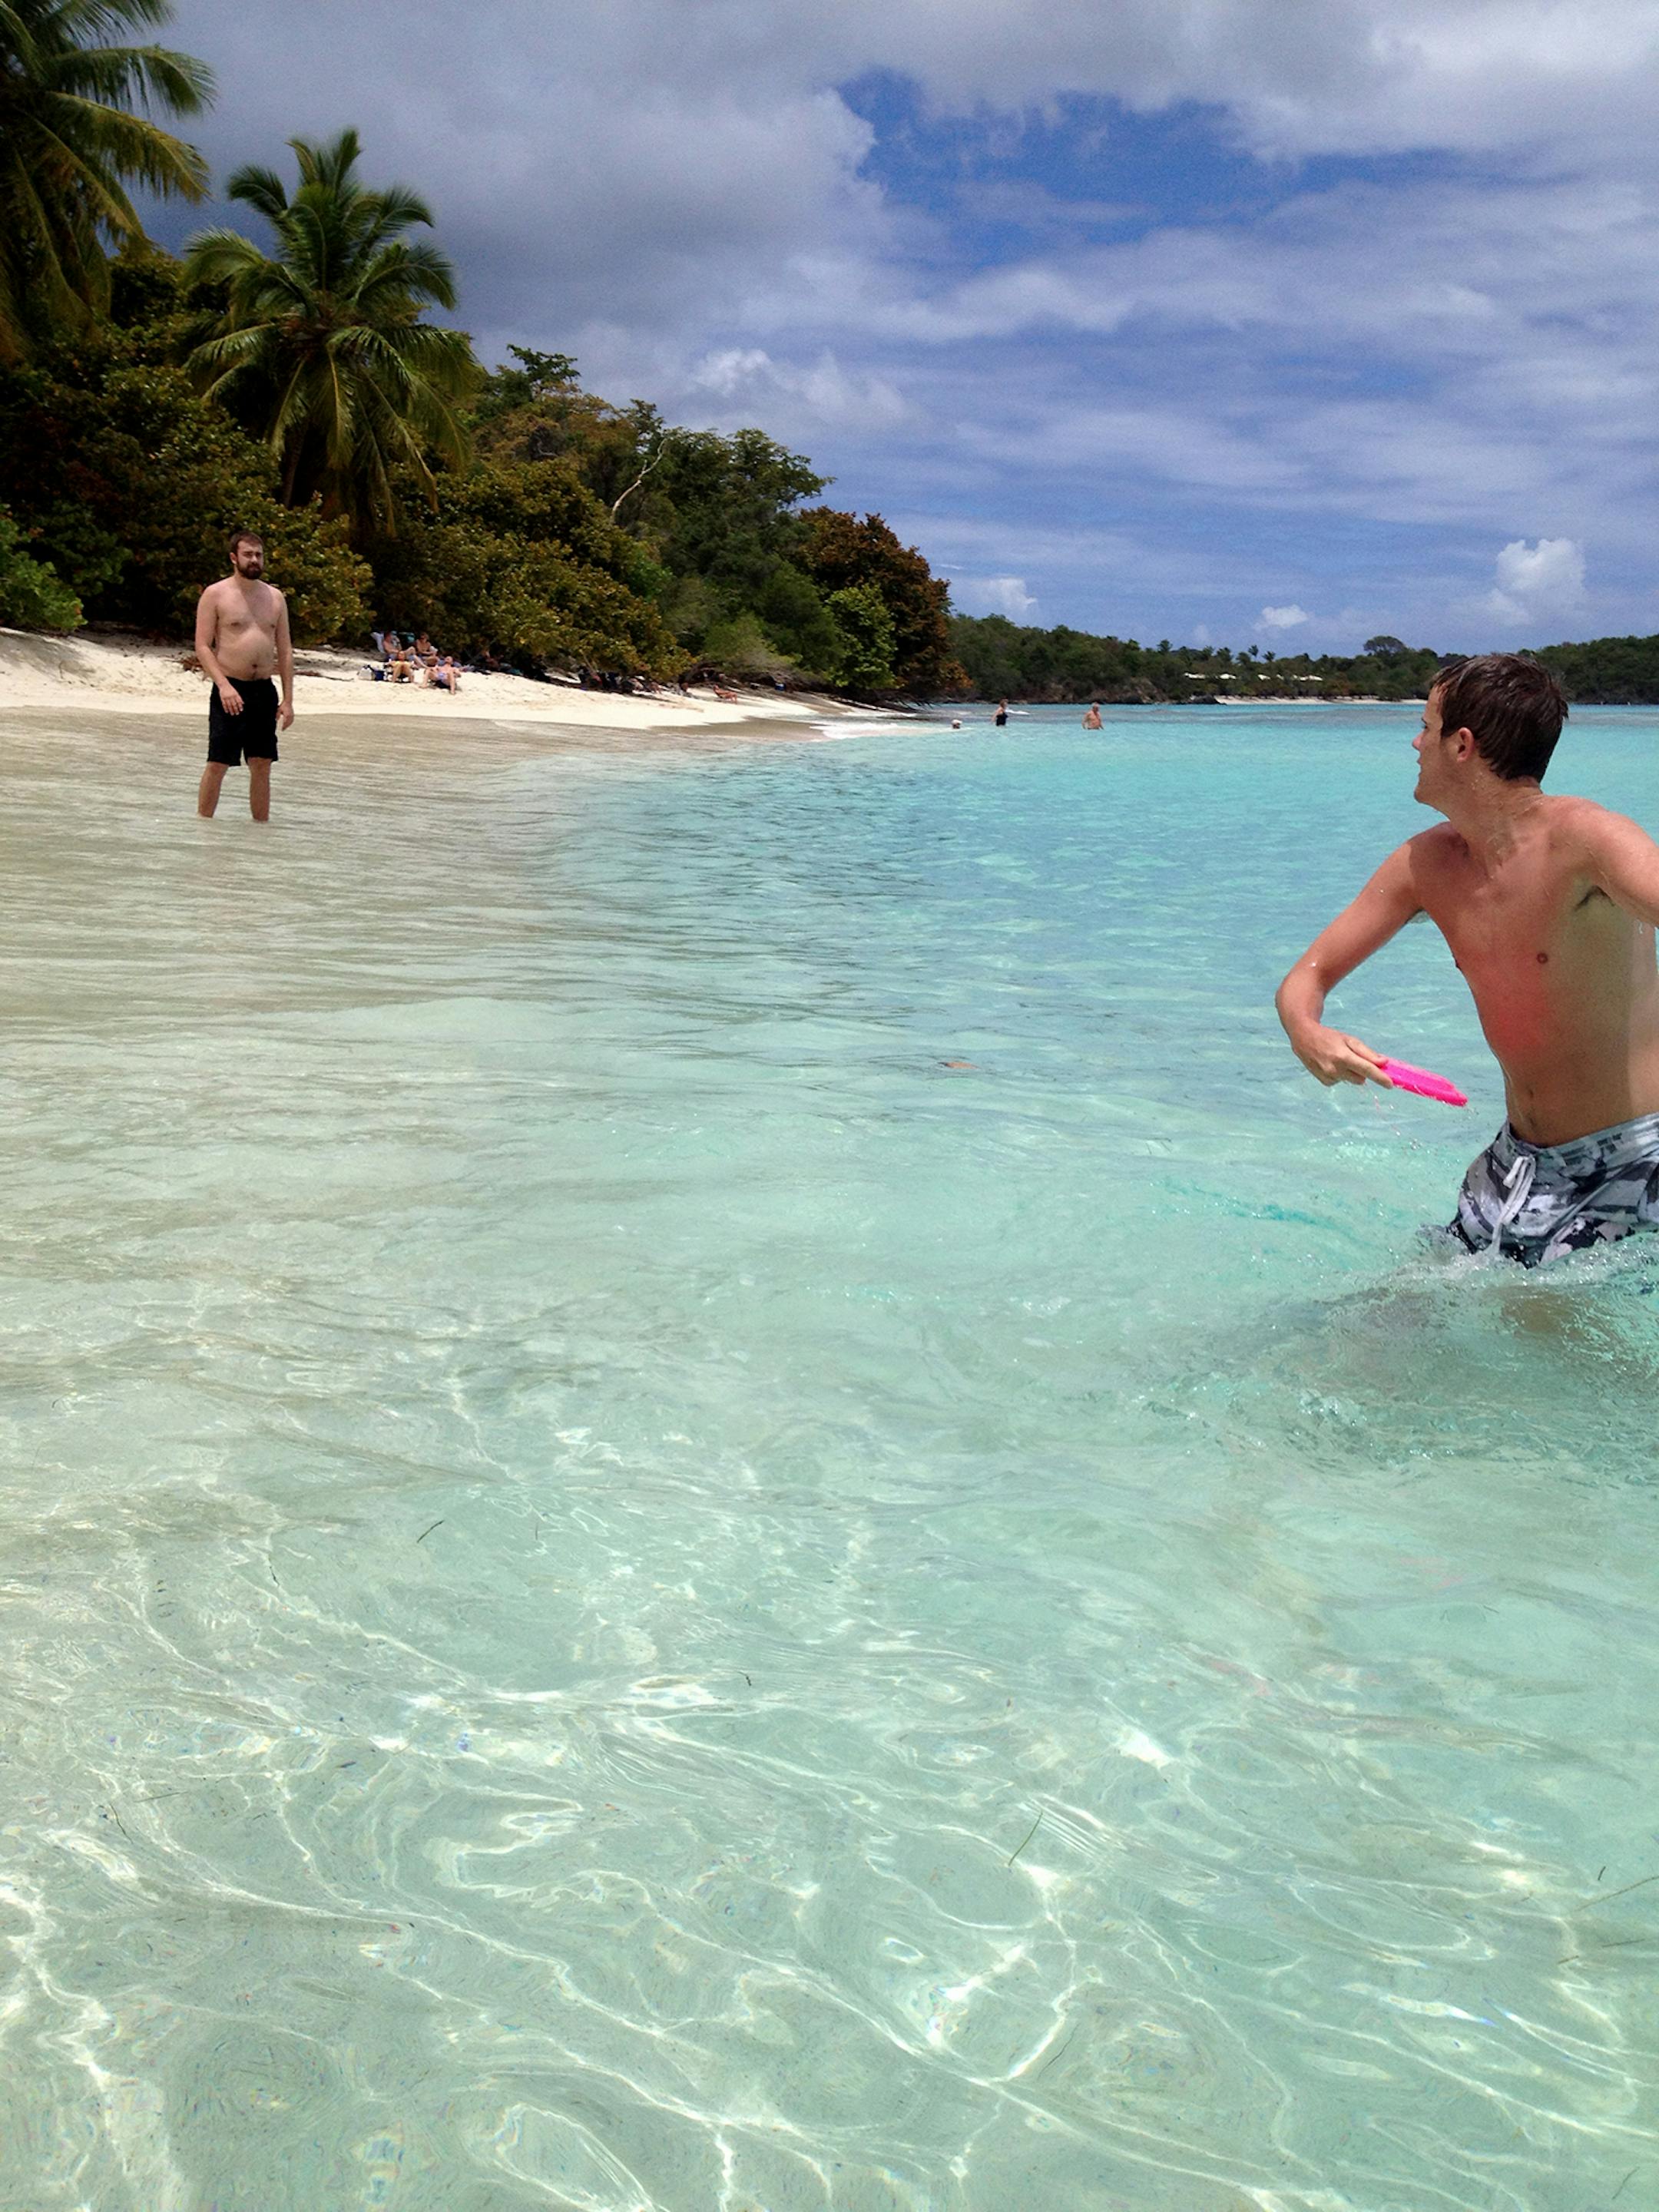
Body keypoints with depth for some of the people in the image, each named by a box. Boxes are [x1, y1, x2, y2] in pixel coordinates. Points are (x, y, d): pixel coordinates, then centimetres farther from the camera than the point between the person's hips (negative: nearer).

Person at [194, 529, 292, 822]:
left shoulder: (275, 597, 12)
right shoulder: (215, 594, -1)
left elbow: (285, 650, 13)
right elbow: (202, 646, -6)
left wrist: (288, 699, 6)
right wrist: (223, 685, -19)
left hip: (264, 690, 4)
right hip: (230, 691, -4)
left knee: (261, 765, 6)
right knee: (217, 764, -5)